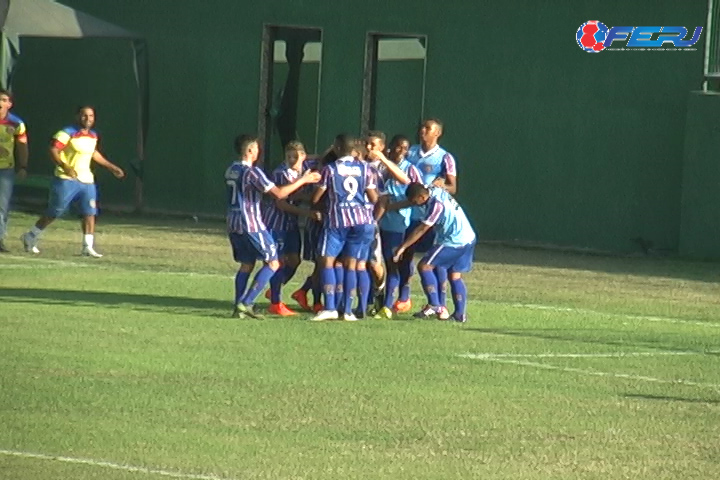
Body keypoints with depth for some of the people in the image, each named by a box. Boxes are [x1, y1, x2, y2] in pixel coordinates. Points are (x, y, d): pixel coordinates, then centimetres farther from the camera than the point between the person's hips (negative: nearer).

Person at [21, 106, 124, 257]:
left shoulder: (93, 135, 12)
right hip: (67, 180, -6)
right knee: (53, 213, 1)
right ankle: (30, 238, 17)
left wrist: (111, 167, 32)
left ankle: (88, 247, -3)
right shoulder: (68, 133, -12)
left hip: (86, 181, 6)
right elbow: (53, 150, -19)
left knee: (90, 213, -5)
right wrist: (64, 166, -33)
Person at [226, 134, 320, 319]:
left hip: (234, 224, 8)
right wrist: (303, 180, -11)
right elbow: (279, 193, -18)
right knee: (272, 263, 0)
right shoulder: (252, 172, -16)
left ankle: (239, 308, 6)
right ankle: (246, 303, -8)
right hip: (252, 225, -8)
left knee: (246, 264, 14)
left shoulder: (231, 170, 10)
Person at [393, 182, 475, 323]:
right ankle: (460, 314, 9)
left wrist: (402, 247, -14)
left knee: (424, 266, -7)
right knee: (455, 276, 12)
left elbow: (421, 230, -18)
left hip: (454, 242, -10)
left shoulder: (437, 205, -21)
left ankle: (434, 305, -12)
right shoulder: (435, 191, 5)